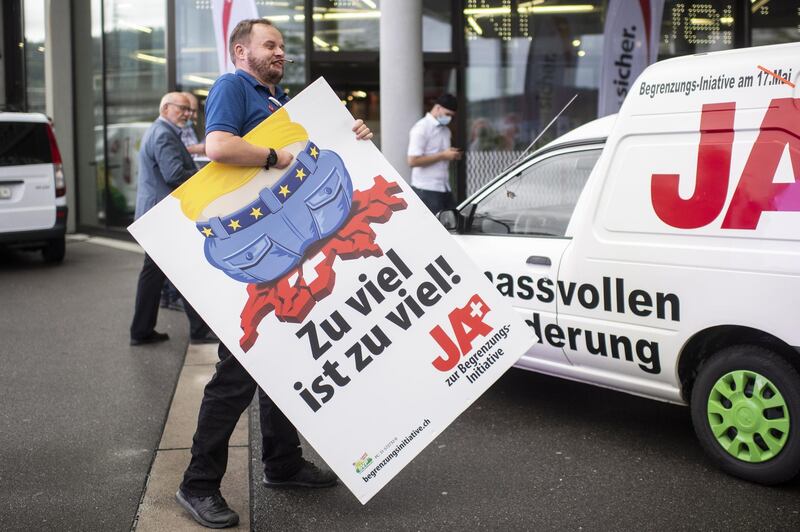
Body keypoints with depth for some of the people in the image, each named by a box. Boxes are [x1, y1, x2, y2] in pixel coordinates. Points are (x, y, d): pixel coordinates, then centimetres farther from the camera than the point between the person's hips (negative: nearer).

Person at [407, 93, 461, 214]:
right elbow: (413, 161, -18)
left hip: (445, 188, 8)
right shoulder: (421, 128, -9)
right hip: (426, 190, -8)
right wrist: (442, 156, -16)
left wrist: (452, 156, 4)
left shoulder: (445, 130, 17)